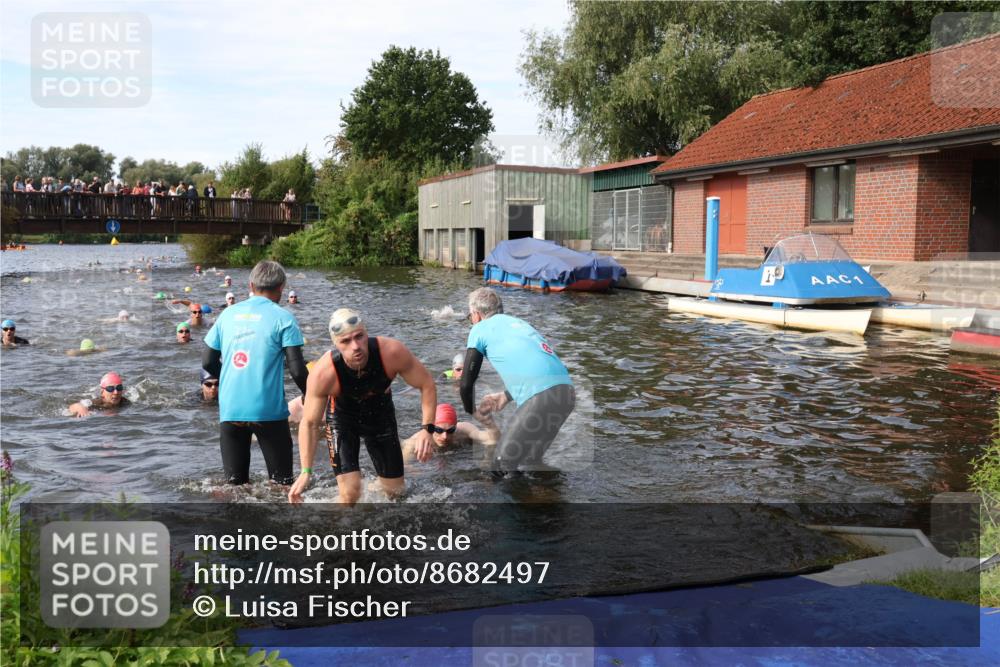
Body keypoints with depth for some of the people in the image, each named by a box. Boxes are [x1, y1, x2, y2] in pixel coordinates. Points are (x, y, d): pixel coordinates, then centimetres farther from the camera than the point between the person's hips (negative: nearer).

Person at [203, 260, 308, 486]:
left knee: (235, 481, 13)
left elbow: (208, 362, 11)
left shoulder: (228, 314, 8)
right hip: (269, 411, -4)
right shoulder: (283, 318, -4)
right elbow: (297, 369, -10)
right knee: (281, 480, 8)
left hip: (229, 410, 4)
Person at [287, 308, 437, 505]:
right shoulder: (323, 374, -35)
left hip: (381, 414, 2)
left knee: (395, 489, 10)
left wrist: (427, 429, -30)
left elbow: (427, 384, -20)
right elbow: (309, 423, -22)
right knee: (350, 492, -15)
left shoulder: (392, 352, -34)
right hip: (342, 417, -2)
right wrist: (306, 472, -27)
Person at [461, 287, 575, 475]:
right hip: (566, 391, 8)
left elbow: (467, 383, 12)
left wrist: (470, 414, 28)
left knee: (502, 465, 3)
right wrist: (505, 397, 38)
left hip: (542, 398, -8)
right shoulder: (517, 322, 30)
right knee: (530, 459, 23)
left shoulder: (480, 328, 10)